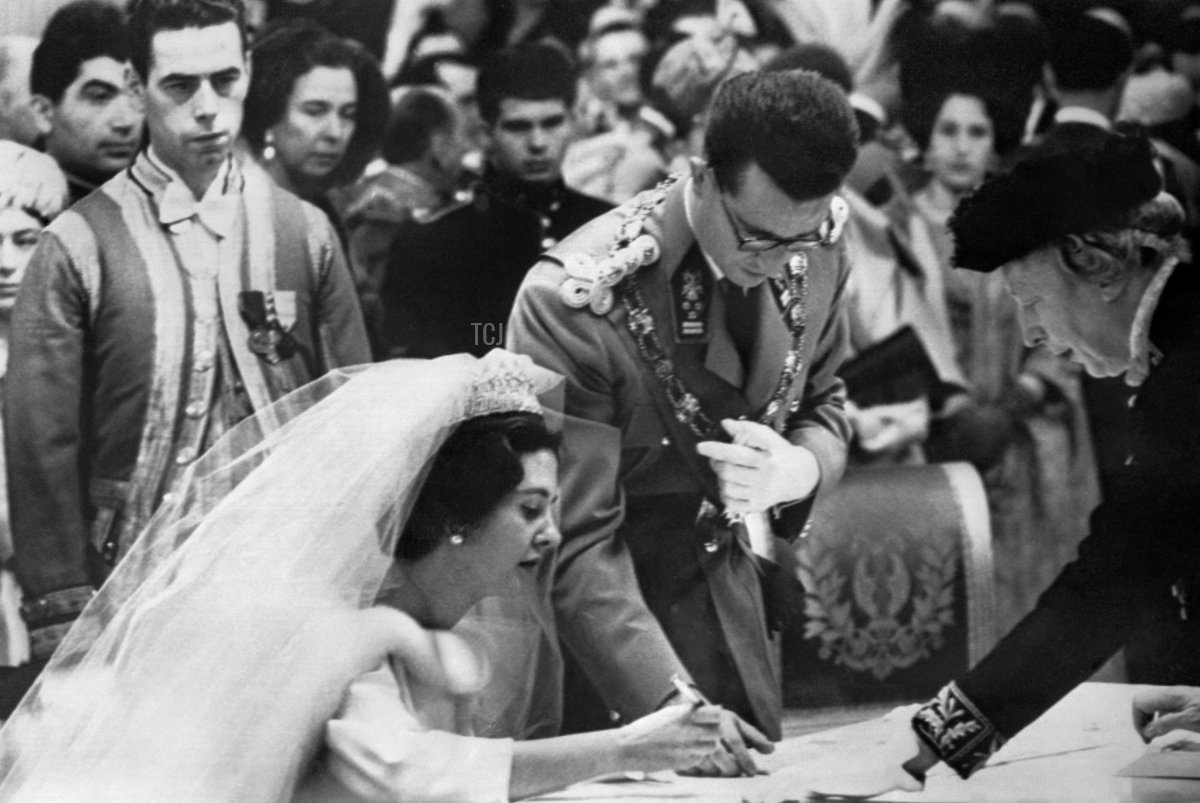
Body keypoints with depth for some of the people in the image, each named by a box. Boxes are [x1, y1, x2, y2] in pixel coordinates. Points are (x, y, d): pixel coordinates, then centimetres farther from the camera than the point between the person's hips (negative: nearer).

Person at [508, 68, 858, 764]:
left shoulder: (817, 247, -10)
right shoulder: (576, 298, -27)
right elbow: (577, 543, -26)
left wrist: (802, 467, -16)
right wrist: (671, 706, -35)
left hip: (731, 599, 5)